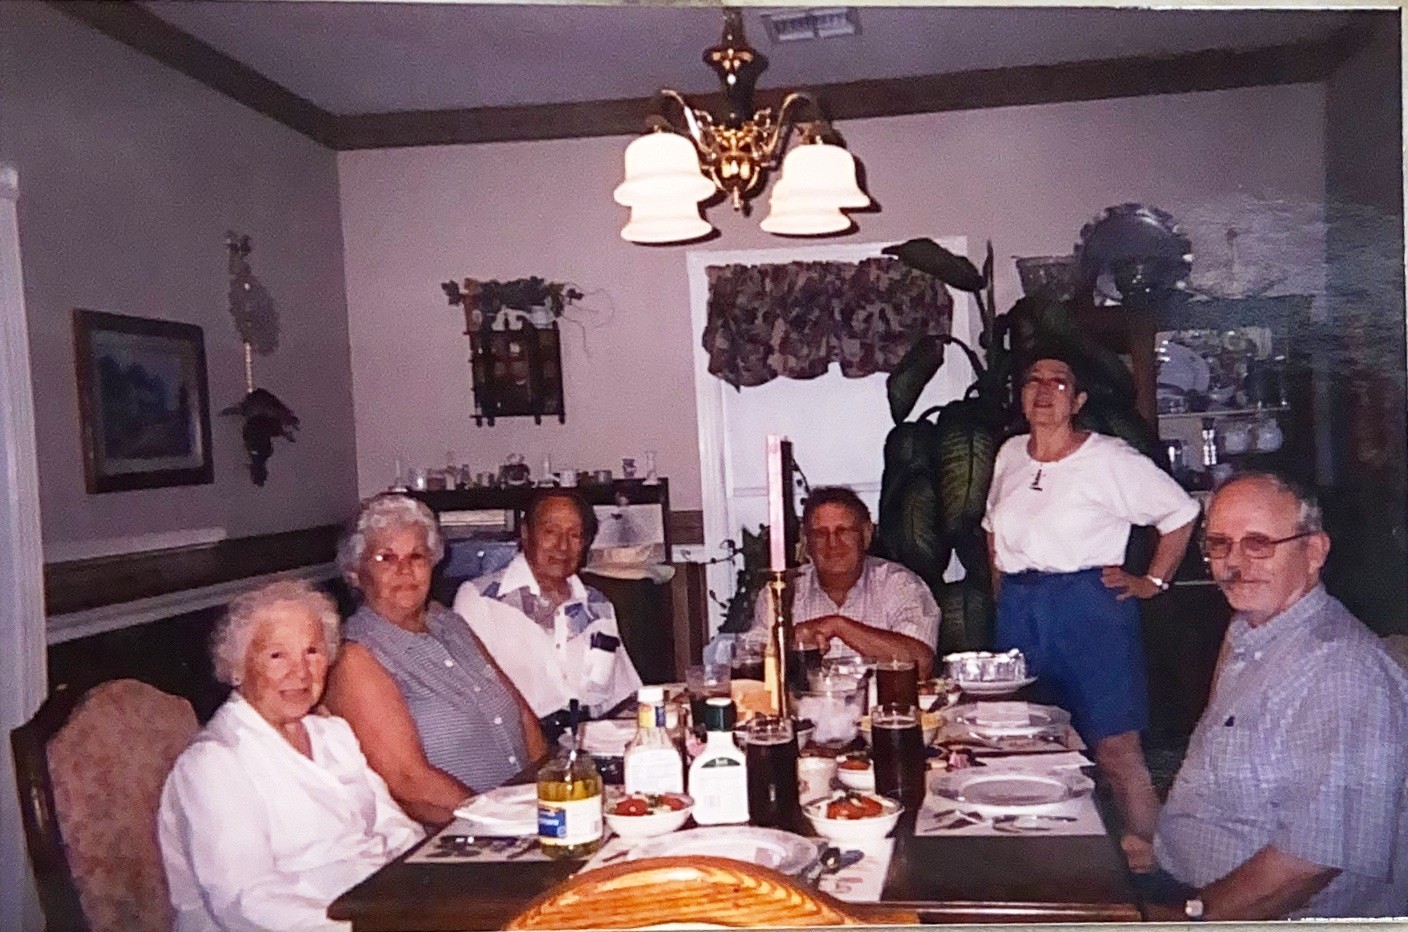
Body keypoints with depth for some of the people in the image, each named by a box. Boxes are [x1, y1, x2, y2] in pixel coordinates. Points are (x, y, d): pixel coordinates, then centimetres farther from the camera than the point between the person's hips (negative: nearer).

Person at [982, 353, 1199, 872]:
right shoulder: (1010, 454, 11)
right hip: (1019, 614, 6)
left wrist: (1153, 582, -3)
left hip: (1090, 609, -6)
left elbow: (1180, 513, -2)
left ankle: (1151, 856, 3)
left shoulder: (1108, 459, -7)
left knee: (1114, 747, -8)